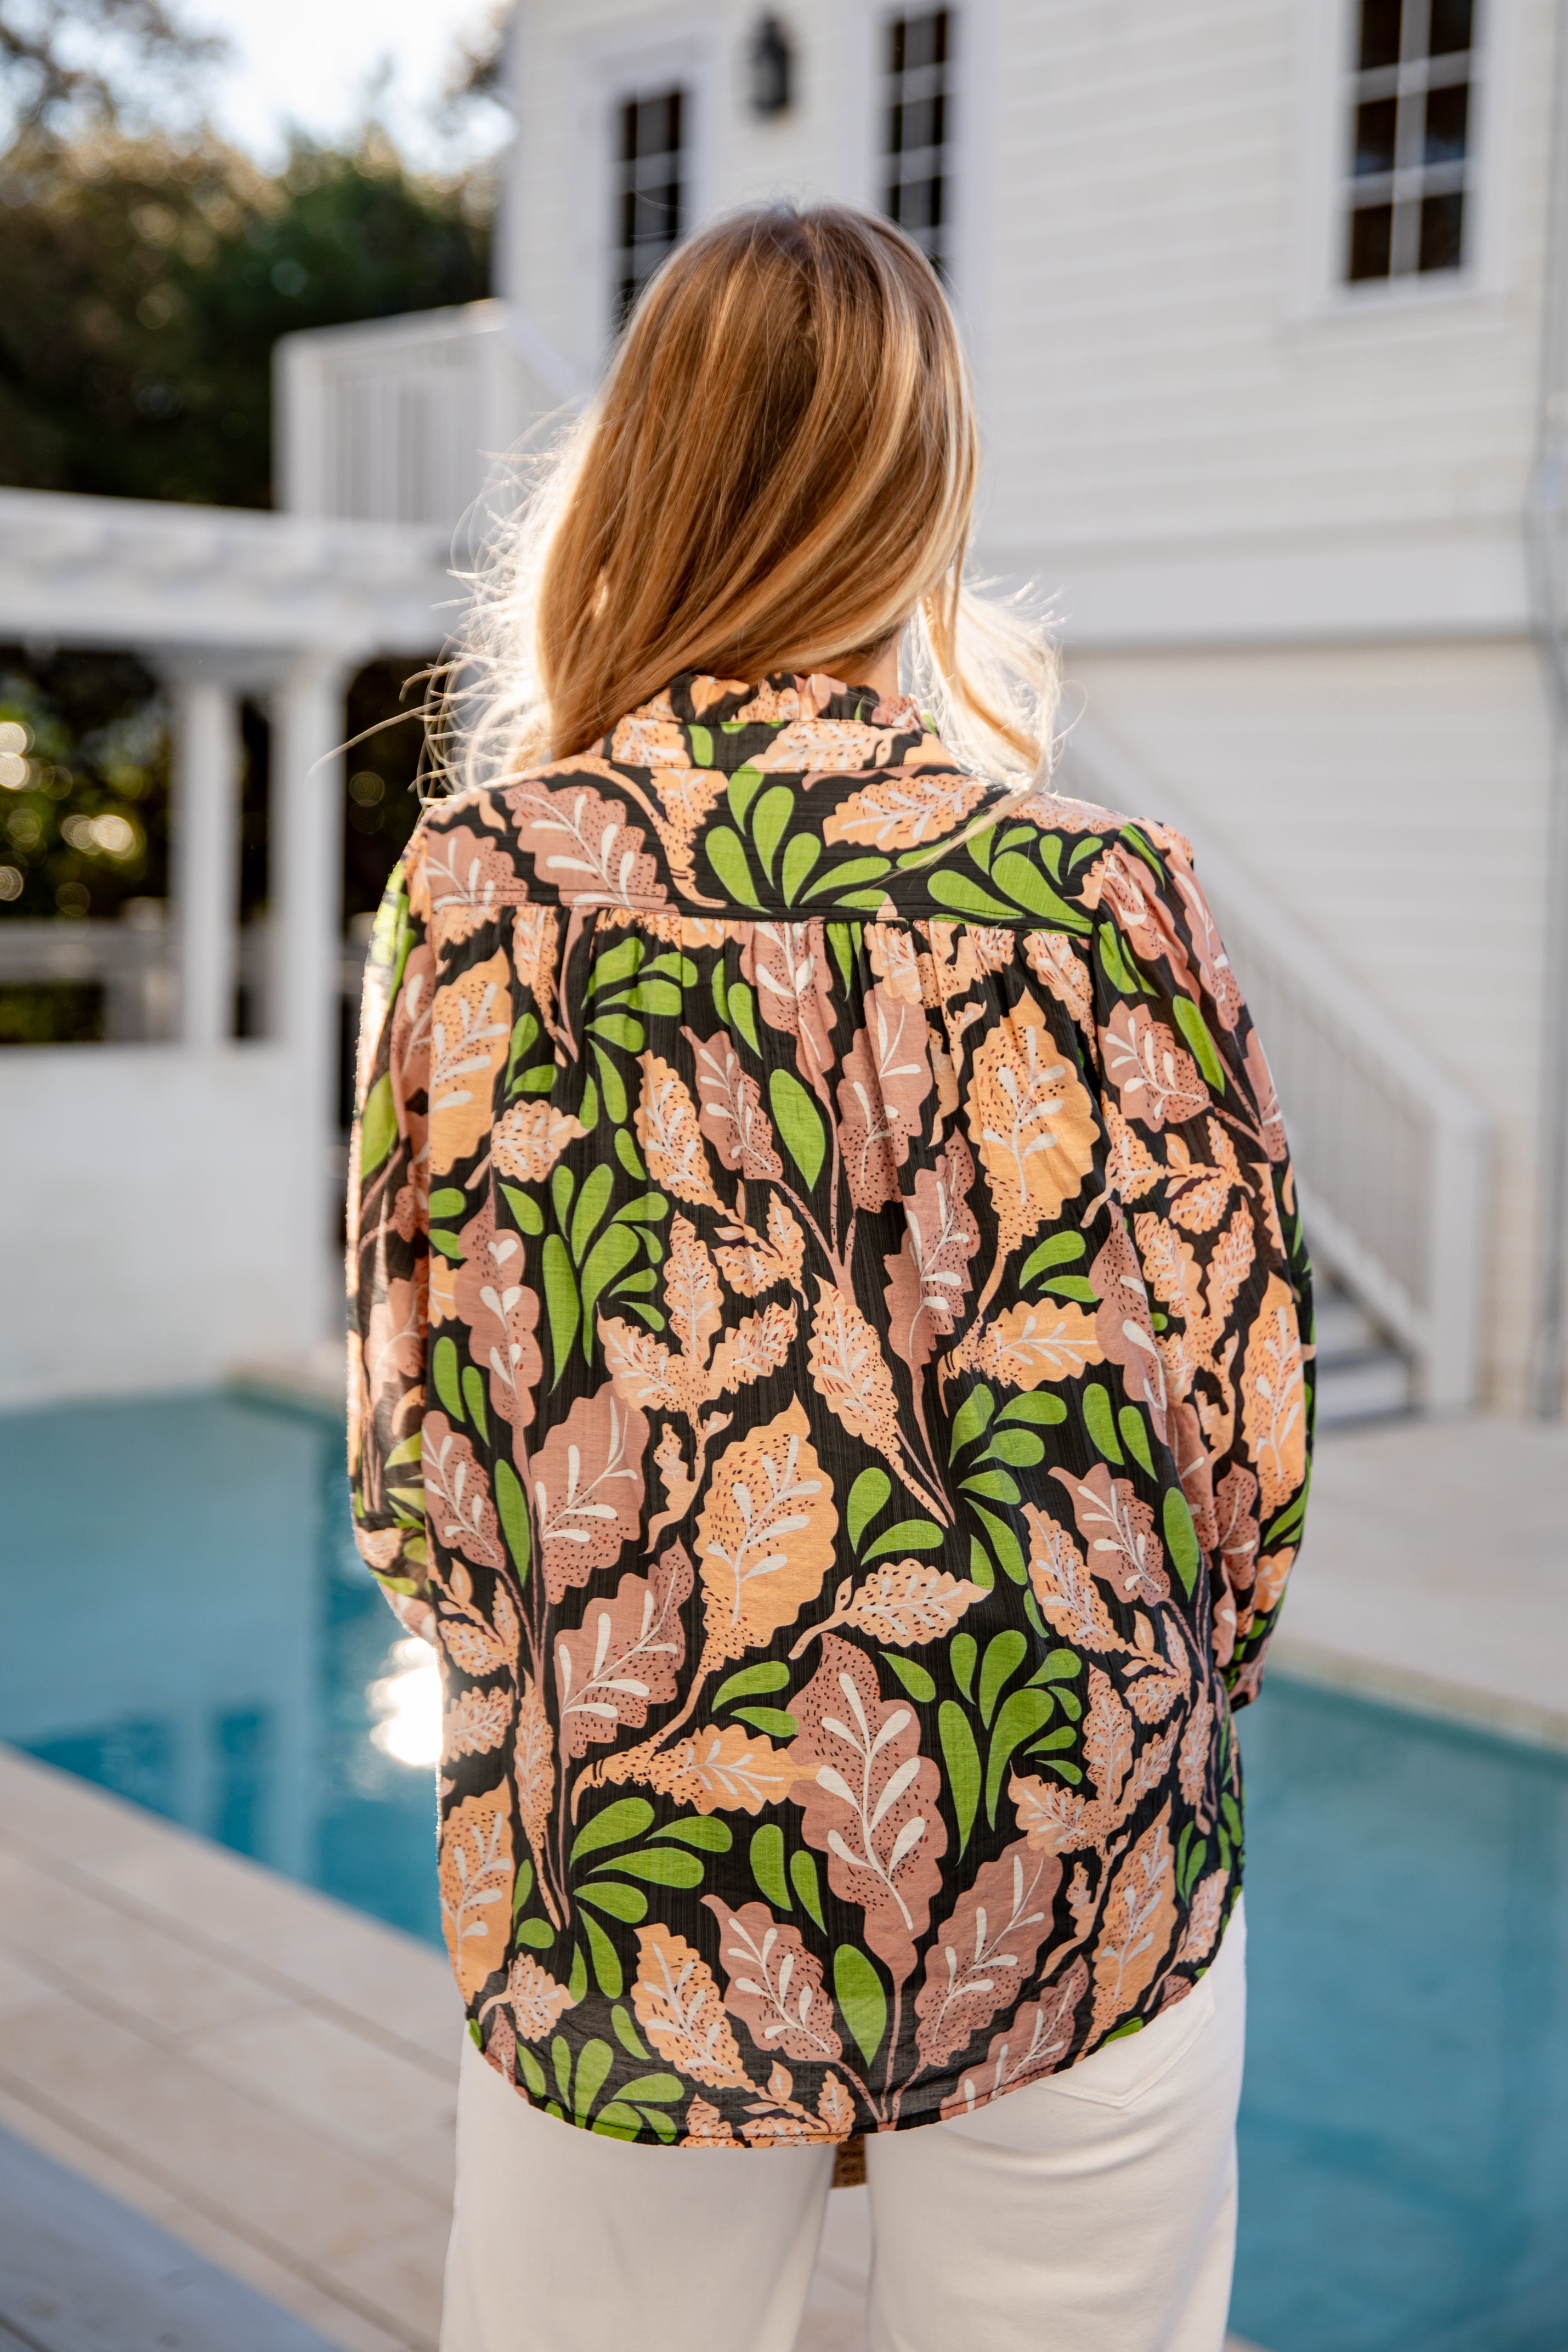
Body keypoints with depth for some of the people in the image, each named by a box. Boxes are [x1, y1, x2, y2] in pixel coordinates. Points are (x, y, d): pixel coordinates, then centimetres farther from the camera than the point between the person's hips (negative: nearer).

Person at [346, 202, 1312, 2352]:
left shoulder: (474, 885, -8)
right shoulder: (1100, 895, -10)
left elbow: (408, 1446, -3)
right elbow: (1248, 1440, -5)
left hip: (623, 1878, 1)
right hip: (1079, 1877, 0)